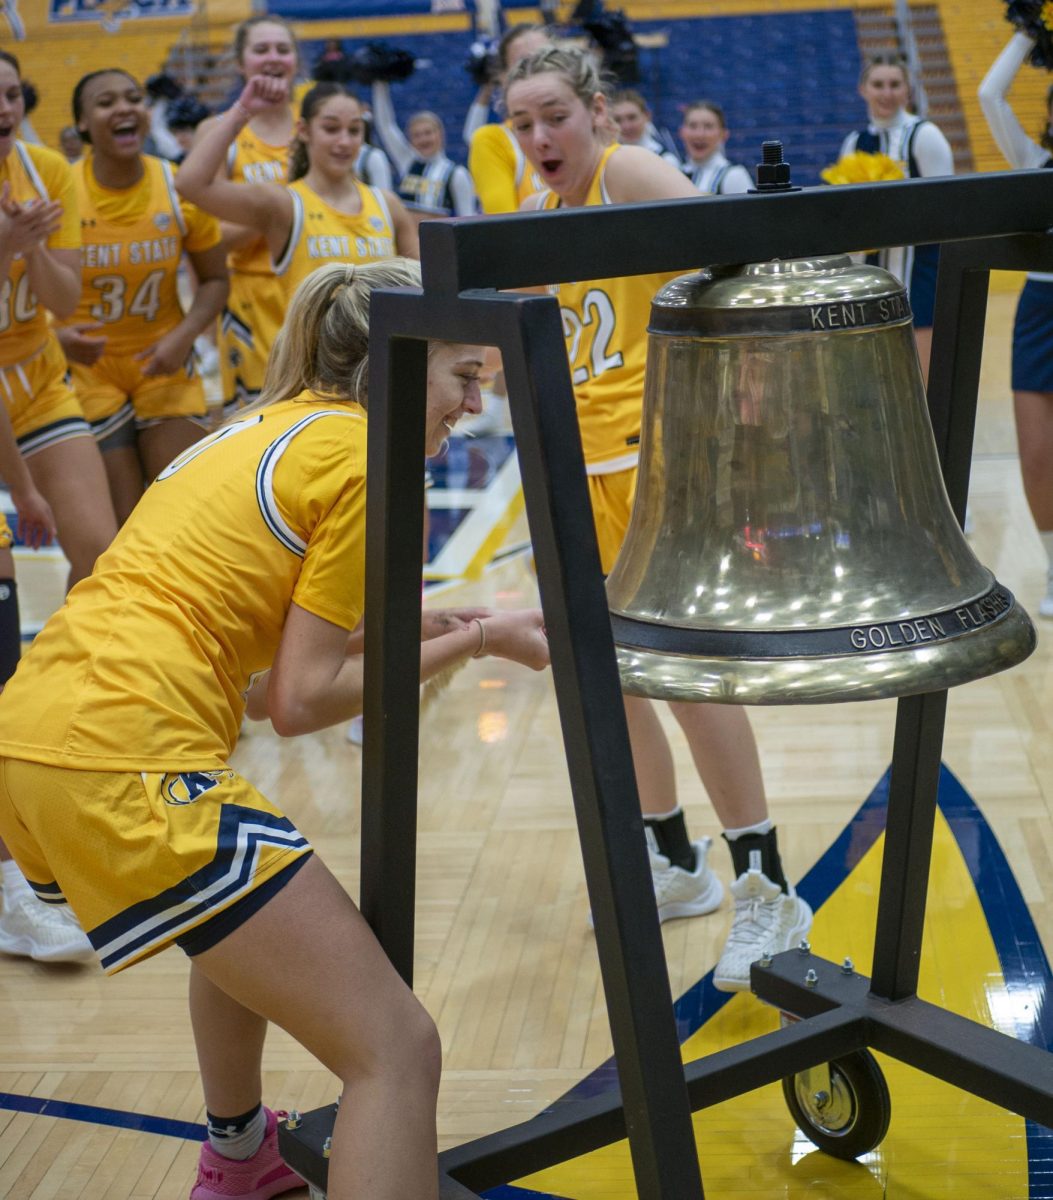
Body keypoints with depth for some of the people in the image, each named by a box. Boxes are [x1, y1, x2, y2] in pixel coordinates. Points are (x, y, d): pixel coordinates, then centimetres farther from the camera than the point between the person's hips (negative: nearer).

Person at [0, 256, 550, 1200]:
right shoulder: (364, 452, -3)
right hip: (124, 759, -10)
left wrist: (417, 626, 19)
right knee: (396, 1051, -7)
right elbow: (301, 701, -5)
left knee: (246, 918, 38)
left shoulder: (265, 428, 21)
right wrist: (474, 641, 2)